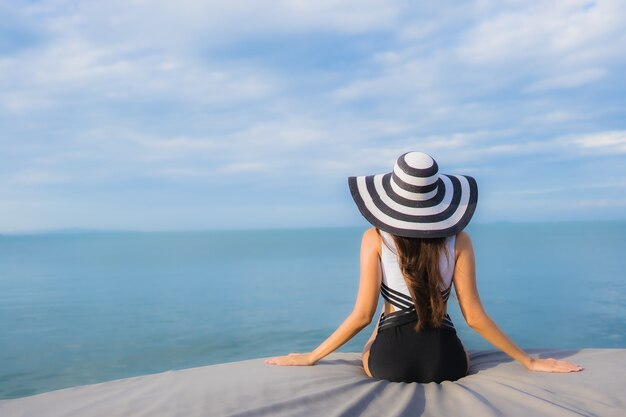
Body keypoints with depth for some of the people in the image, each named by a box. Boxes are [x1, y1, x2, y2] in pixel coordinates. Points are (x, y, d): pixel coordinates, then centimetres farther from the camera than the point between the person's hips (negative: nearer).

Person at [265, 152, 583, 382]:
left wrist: (309, 357, 0)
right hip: (445, 362, 0)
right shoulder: (458, 240, -5)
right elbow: (474, 317, -5)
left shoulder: (375, 239, -8)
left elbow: (362, 315, -10)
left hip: (389, 363, 1)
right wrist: (530, 361, 8)